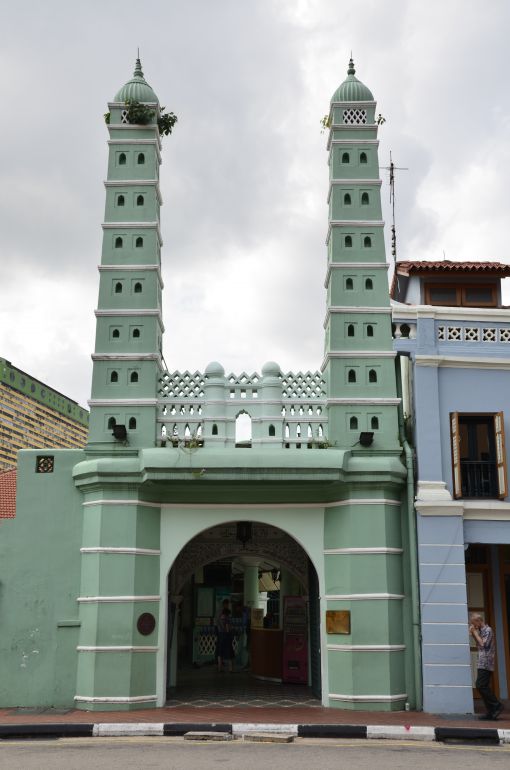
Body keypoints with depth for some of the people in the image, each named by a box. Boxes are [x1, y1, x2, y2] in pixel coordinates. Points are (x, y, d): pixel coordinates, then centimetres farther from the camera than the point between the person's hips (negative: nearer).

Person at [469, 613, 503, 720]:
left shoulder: (488, 630, -9)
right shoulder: (481, 631, 18)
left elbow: (483, 644, -17)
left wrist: (475, 633, -9)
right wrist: (473, 634, 7)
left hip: (486, 663, -9)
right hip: (482, 664, 9)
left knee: (481, 685, -14)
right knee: (483, 687, 7)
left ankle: (497, 705, -9)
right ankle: (490, 712, 8)